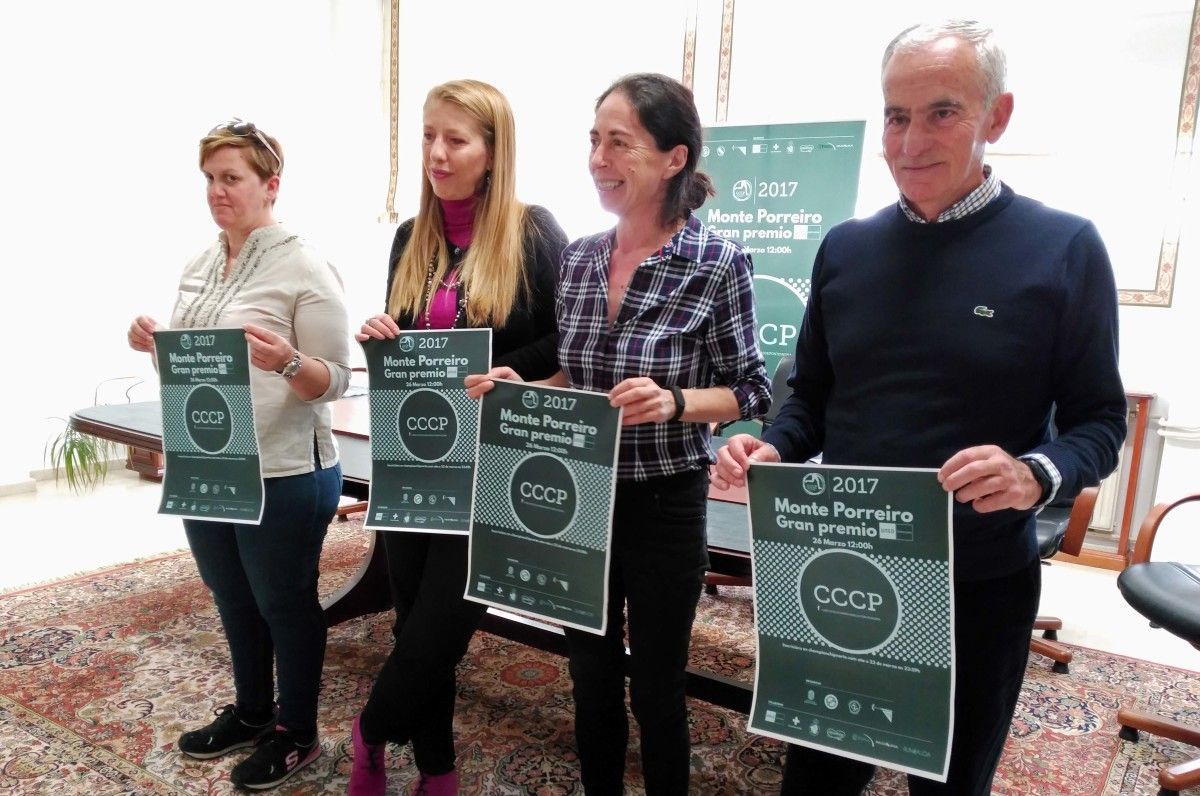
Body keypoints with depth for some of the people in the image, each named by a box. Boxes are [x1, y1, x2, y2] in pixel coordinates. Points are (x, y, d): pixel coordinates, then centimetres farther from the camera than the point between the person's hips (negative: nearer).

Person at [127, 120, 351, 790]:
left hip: (283, 477, -7)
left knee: (285, 605, 10)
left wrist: (287, 361, -34)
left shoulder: (305, 270, -13)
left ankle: (297, 734, 30)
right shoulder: (200, 268, 9)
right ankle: (251, 712, 43)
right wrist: (156, 345, -3)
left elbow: (335, 382, -15)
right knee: (235, 603, 22)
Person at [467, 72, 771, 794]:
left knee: (656, 690, 14)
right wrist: (522, 389, -8)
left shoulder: (719, 263, -14)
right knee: (591, 679, 21)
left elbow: (752, 390, -9)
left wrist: (675, 402, -26)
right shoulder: (579, 257, 1)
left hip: (665, 505, -5)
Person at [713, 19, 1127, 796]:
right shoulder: (846, 247, 2)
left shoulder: (1064, 249, -8)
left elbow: (1100, 418, -6)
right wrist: (771, 449, -12)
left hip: (979, 584, -2)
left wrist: (1038, 474, -27)